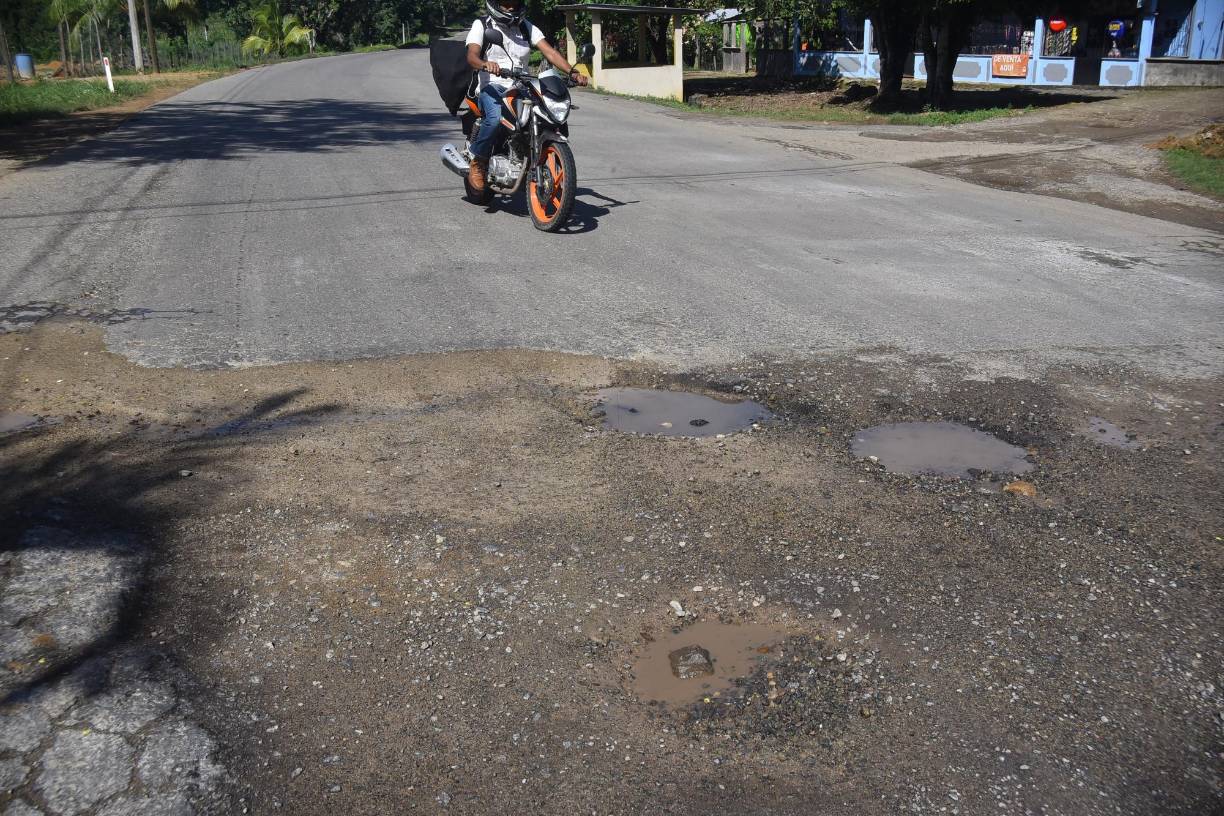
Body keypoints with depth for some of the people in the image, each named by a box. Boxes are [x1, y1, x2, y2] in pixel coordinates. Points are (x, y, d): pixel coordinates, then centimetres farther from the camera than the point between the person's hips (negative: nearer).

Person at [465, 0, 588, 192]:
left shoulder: (526, 28, 19)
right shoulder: (481, 25, 7)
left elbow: (549, 51, 5)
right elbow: (471, 55, -10)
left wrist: (572, 72, -14)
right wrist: (484, 64, -36)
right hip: (493, 87, -4)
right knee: (495, 119, -37)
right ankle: (477, 162, -13)